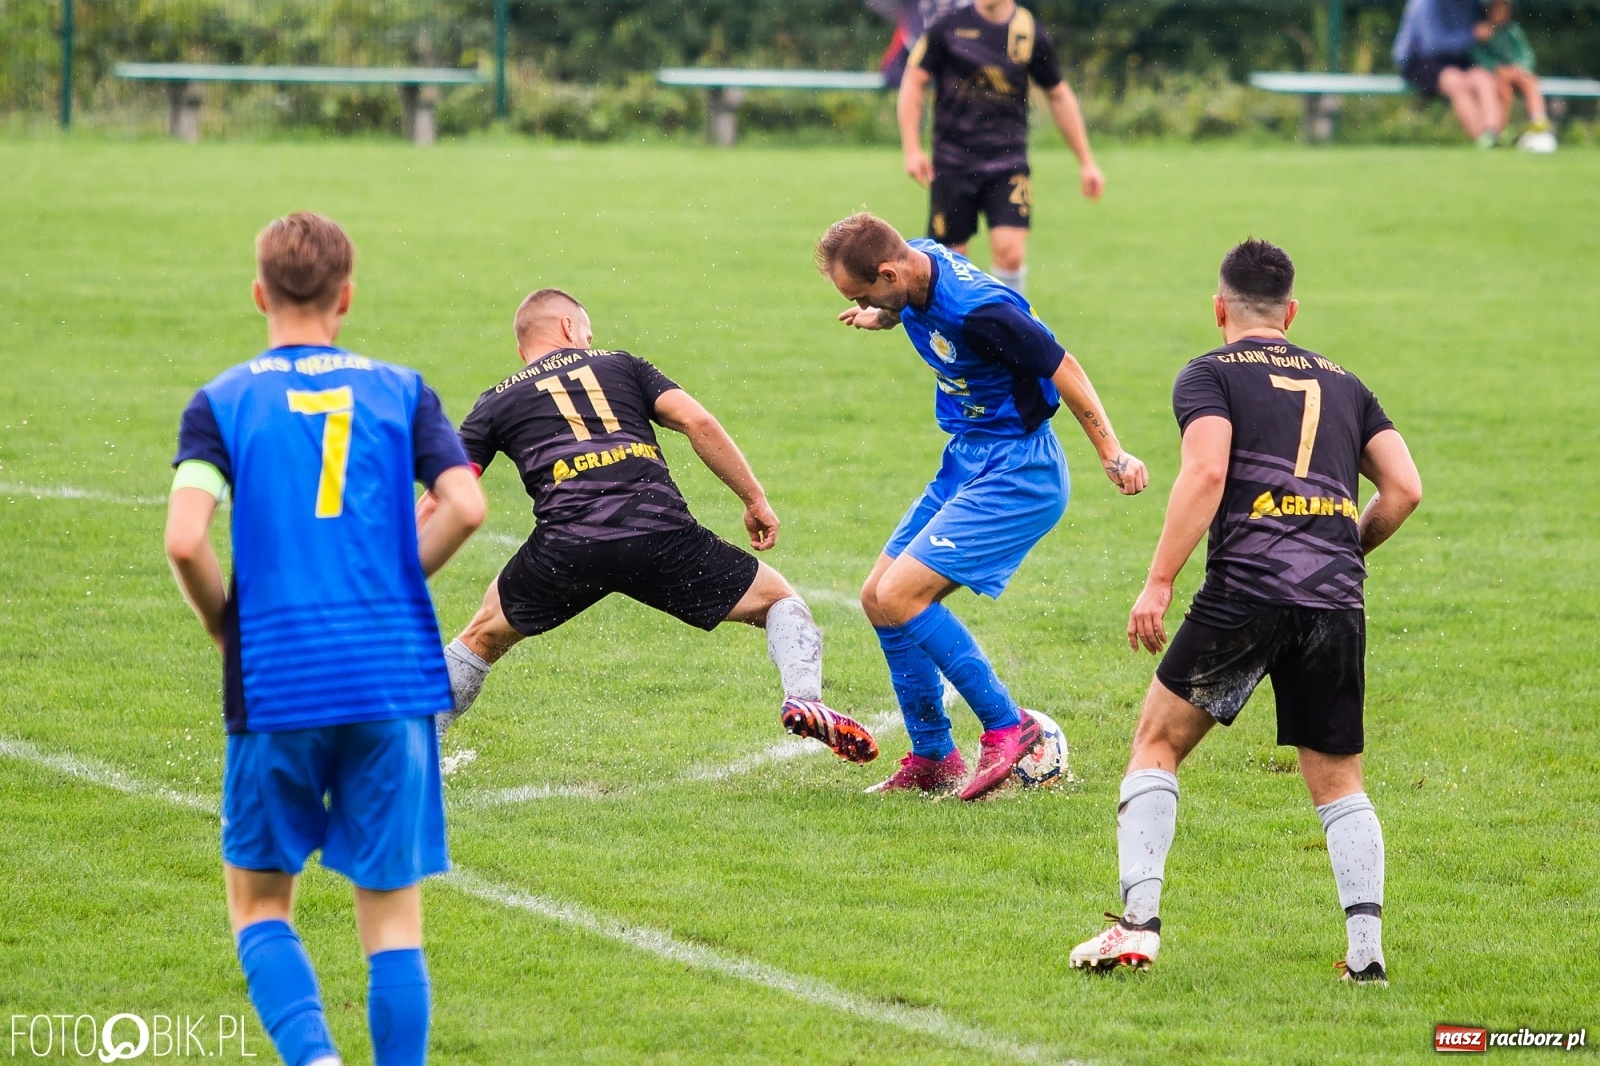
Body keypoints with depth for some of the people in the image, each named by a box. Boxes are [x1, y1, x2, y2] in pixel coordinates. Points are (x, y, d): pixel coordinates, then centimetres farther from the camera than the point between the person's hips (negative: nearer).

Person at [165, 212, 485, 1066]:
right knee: (392, 913, 8)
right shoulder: (400, 390, 6)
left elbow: (184, 539, -12)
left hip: (275, 682, -1)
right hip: (395, 678, 1)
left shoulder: (222, 401, 1)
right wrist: (399, 580, 9)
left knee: (259, 899, 12)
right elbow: (465, 508, -7)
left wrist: (226, 628, 5)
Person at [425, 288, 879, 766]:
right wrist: (755, 499, 16)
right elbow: (698, 422, 11)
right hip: (660, 529, 0)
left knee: (485, 634, 28)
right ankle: (803, 699, -9)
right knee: (778, 601, 17)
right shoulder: (622, 366, 25)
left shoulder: (497, 403, 24)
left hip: (565, 547, 1)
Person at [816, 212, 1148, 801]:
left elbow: (1062, 367, -19)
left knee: (900, 596, -19)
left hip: (1017, 474, -10)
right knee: (877, 598, 8)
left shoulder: (980, 309, -29)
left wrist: (1112, 456, -14)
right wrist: (883, 317, 43)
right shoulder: (917, 263, -3)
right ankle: (931, 759, 17)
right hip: (967, 460, 10)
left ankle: (1007, 727, -8)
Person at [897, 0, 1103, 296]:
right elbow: (913, 82, 4)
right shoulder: (949, 27, -2)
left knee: (1010, 254, -15)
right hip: (952, 164, 0)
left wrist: (1086, 162, 15)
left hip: (1008, 163, 0)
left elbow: (1059, 97, 14)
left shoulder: (1031, 35, 2)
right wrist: (912, 150, -6)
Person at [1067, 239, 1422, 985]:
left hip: (1247, 588, -4)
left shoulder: (1209, 375, 9)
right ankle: (1367, 948, 2)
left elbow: (1206, 472, -9)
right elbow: (1404, 488, 13)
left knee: (1157, 745, 10)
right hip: (1338, 601, 4)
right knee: (1338, 781, 13)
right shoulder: (1342, 383, 22)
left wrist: (1158, 584, -10)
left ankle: (1138, 922, -1)